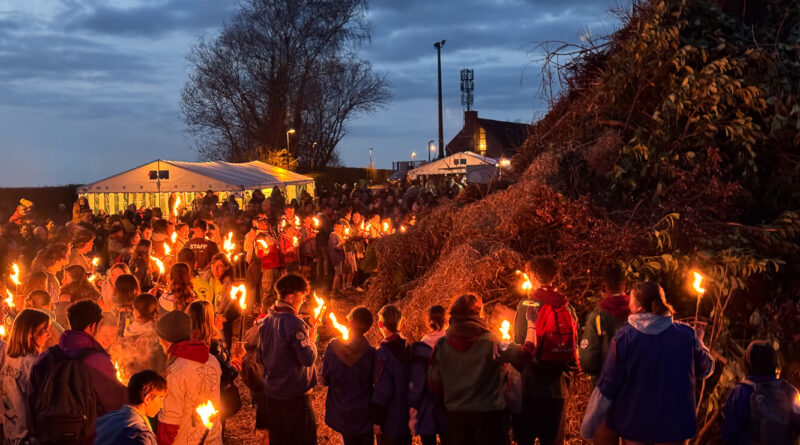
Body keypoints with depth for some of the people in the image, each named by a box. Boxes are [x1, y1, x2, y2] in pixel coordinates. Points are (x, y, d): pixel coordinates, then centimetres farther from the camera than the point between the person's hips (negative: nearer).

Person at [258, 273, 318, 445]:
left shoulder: (266, 322, 6)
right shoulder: (294, 323, -20)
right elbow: (308, 358, -22)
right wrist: (310, 337, -5)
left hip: (272, 394, 8)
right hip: (295, 395, -8)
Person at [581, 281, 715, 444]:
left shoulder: (624, 337, -14)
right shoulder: (686, 335, -8)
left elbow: (607, 386, -11)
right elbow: (705, 369, 9)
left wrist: (587, 426, -1)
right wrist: (698, 342, 29)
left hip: (634, 424, -1)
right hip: (674, 426, 2)